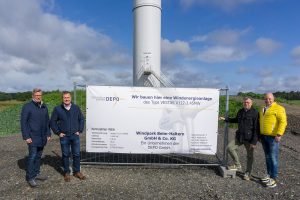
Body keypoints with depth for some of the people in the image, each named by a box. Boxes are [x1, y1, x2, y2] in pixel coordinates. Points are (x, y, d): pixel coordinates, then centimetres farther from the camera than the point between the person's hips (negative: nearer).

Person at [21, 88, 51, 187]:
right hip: (33, 137, -6)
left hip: (42, 137, 6)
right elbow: (23, 122, -9)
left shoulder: (44, 107, 11)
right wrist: (26, 136, -14)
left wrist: (48, 134, 11)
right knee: (32, 156, -4)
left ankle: (36, 173, 25)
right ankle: (30, 177, 6)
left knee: (38, 156, 13)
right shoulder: (27, 107, -6)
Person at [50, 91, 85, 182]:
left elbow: (81, 119, 10)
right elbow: (52, 122, 3)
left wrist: (80, 130, 3)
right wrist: (58, 133, -2)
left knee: (77, 154, 6)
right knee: (65, 155, 9)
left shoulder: (76, 108, 2)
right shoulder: (57, 109, -2)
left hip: (75, 136, 1)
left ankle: (77, 171, 22)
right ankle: (66, 173, 24)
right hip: (64, 137, -1)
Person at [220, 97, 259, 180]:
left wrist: (254, 141, -18)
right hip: (239, 136, 6)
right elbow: (236, 120, 29)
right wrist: (226, 119, 22)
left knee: (249, 155, 7)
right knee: (230, 147, -4)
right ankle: (238, 165, 14)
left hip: (249, 138, -6)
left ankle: (248, 173, 25)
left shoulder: (255, 113, -12)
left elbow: (256, 128, -15)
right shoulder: (240, 111, 8)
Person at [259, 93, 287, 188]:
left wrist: (279, 134, -24)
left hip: (273, 136, -7)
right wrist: (260, 134, 17)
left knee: (273, 158, -4)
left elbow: (283, 122, -17)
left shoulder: (278, 108, -8)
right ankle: (269, 175, 25)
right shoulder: (262, 109, 14)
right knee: (267, 157, 14)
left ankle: (273, 179, 4)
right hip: (264, 136, 7)